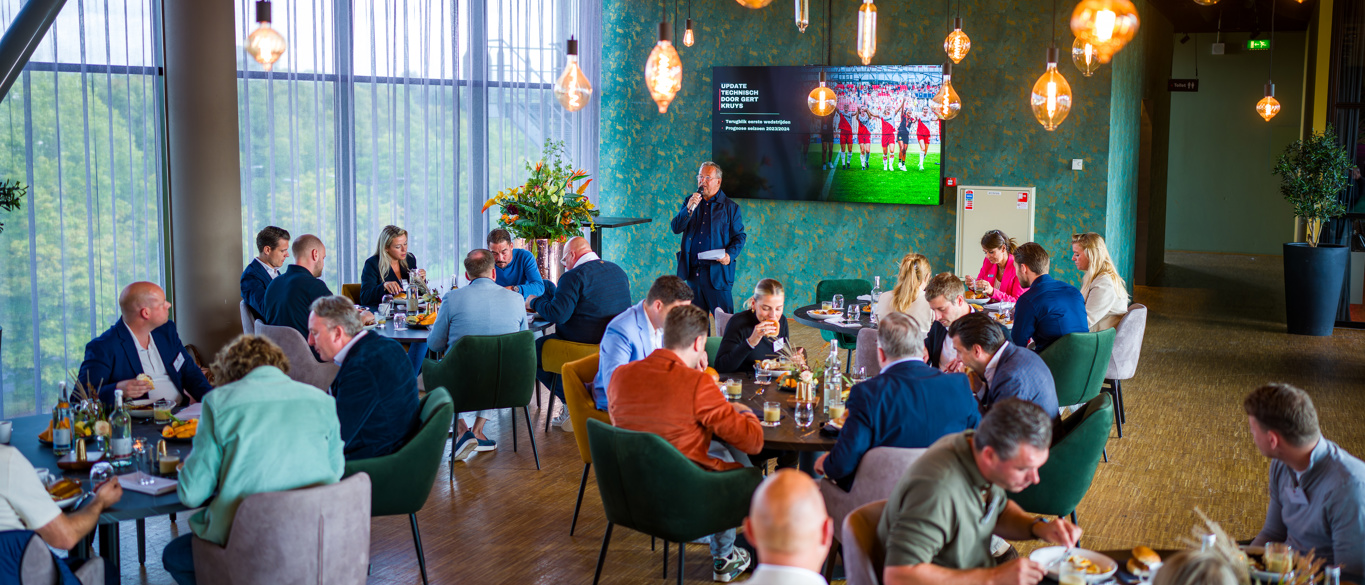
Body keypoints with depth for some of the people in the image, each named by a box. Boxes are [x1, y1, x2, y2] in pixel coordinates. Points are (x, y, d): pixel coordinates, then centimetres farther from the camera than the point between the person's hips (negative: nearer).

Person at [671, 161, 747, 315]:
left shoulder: (730, 207, 3)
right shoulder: (689, 202, 12)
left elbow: (739, 237, 3)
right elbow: (676, 228, 3)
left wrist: (730, 254, -15)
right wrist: (689, 209, -12)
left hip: (717, 272, -4)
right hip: (692, 271, 4)